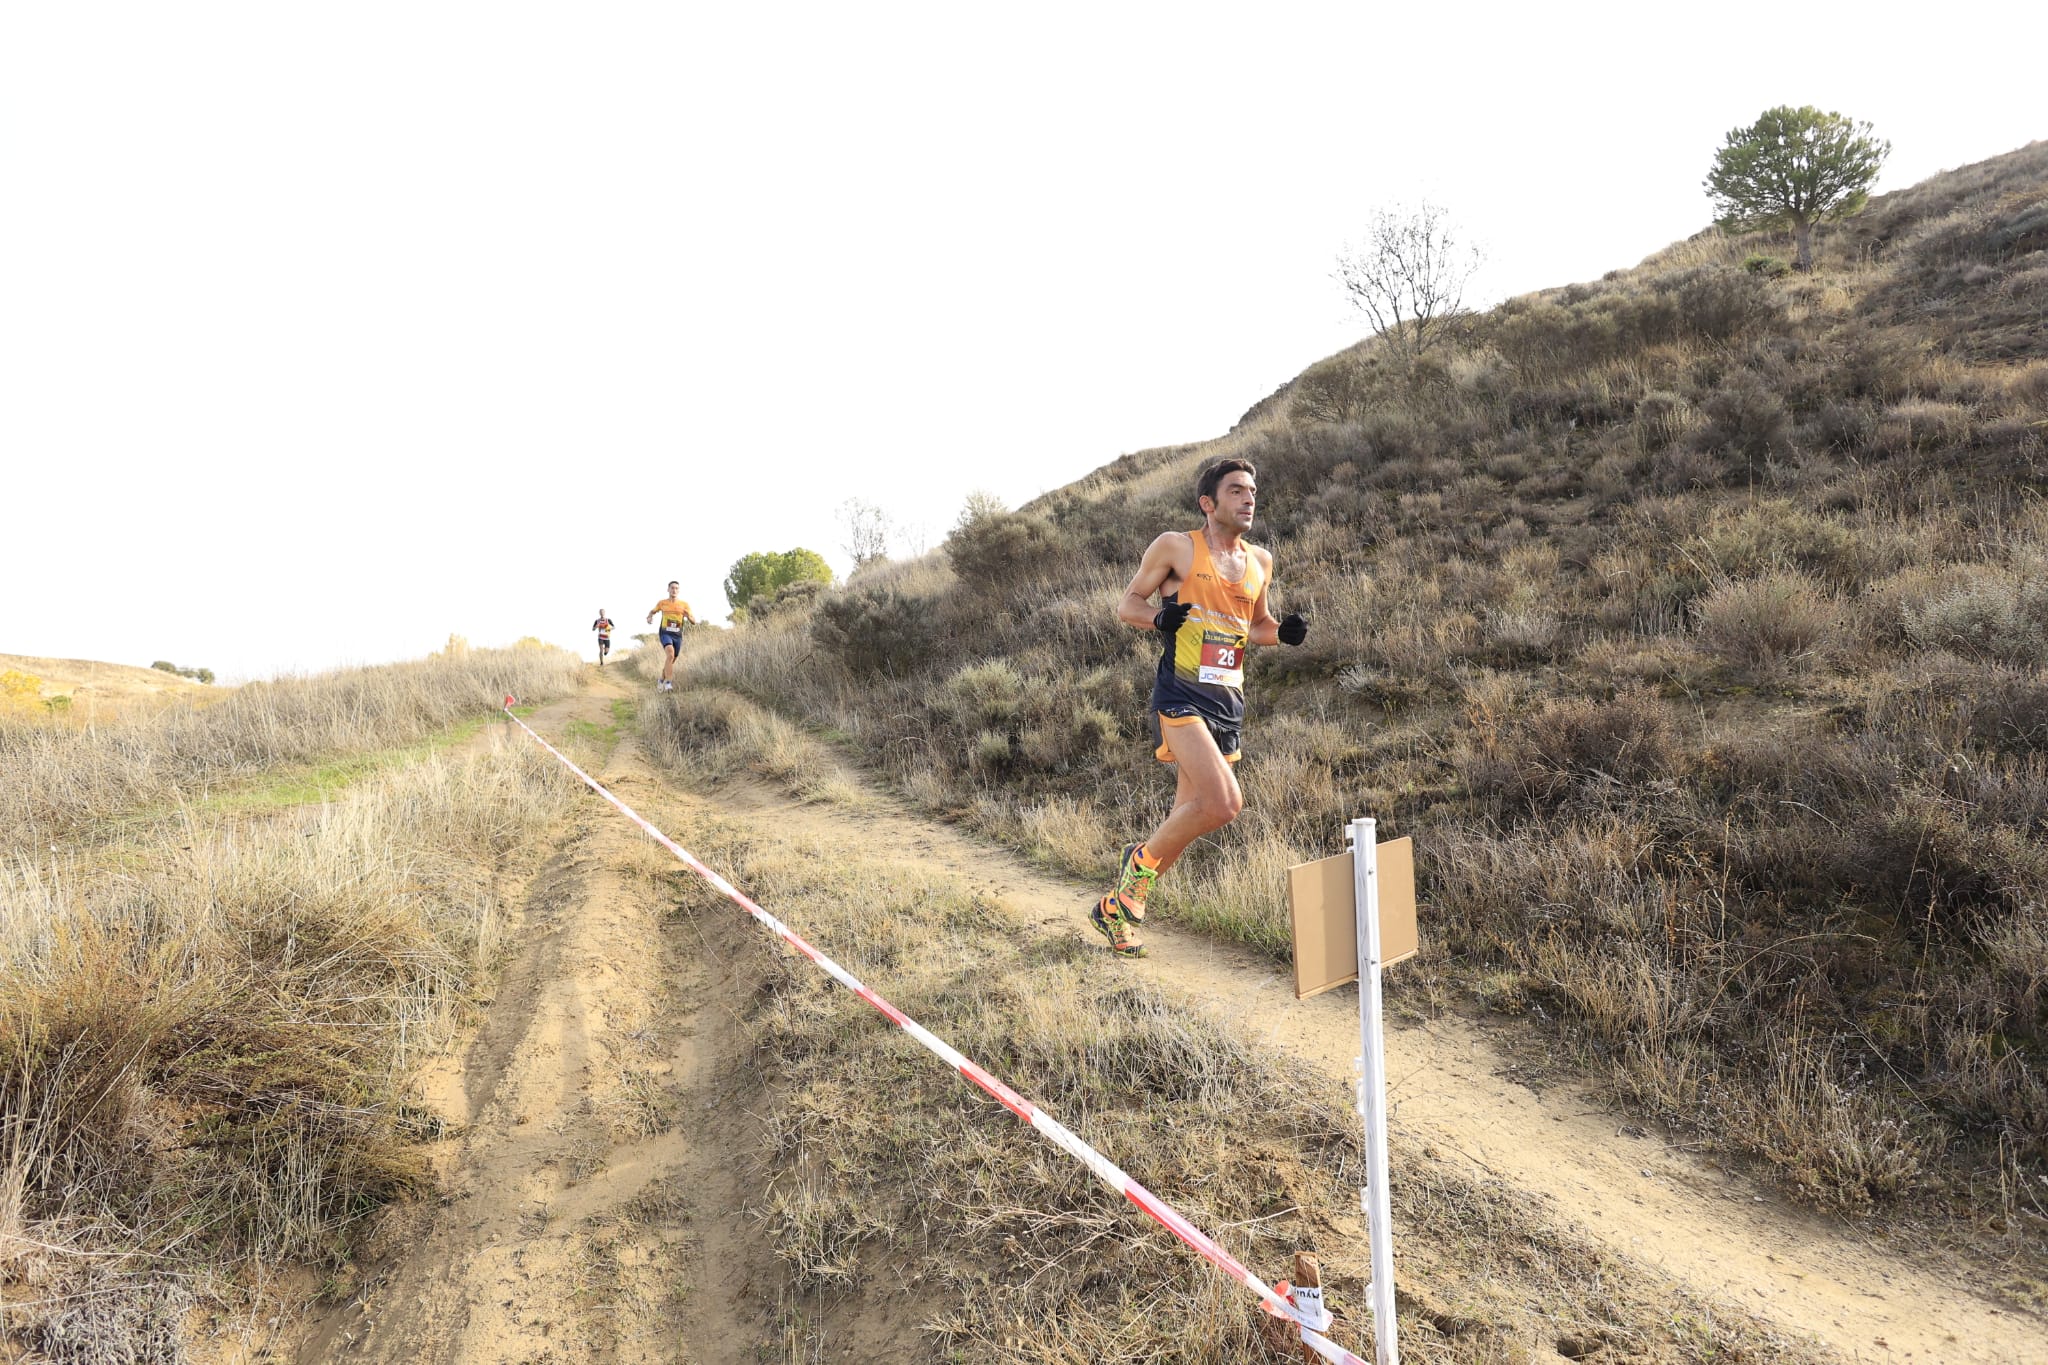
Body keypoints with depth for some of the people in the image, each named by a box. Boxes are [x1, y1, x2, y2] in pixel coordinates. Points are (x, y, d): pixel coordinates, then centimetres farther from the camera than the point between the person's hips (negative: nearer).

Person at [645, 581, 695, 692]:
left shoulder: (684, 604, 3)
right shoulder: (662, 603, 4)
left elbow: (694, 622, 2)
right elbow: (652, 611, 23)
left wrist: (688, 616, -20)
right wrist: (649, 618, 0)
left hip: (678, 636, 3)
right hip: (665, 633, -3)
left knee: (671, 661, 12)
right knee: (670, 655, -28)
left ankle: (662, 680, 38)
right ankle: (668, 683, -29)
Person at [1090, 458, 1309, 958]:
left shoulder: (1260, 562, 14)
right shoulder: (1175, 546, -2)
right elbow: (1126, 605, 3)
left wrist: (1284, 631, 4)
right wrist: (1159, 616, -19)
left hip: (1229, 702, 7)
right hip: (1182, 697, -7)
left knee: (1189, 816, 10)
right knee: (1223, 804, -23)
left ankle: (1115, 906, 26)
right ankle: (1142, 860, 4)